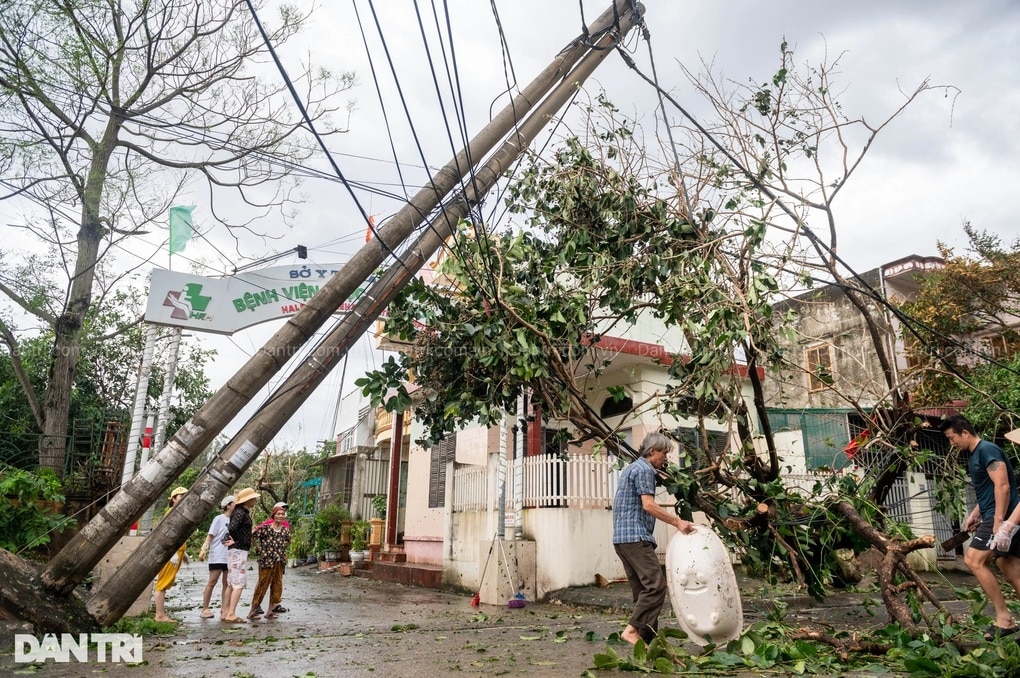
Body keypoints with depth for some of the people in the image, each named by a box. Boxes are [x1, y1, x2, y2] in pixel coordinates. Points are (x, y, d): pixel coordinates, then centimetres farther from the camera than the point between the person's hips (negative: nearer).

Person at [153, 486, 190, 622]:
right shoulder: (172, 511, -10)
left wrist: (183, 552, 23)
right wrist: (173, 552, -23)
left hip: (177, 551, 10)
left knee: (167, 584, 11)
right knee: (163, 583, -5)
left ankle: (161, 613, 15)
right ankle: (160, 615, -3)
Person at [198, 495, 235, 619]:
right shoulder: (219, 519, -4)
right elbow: (210, 536, -7)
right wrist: (203, 550, -16)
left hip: (230, 556, 5)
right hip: (217, 556, -5)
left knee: (227, 583, 4)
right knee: (212, 582, 1)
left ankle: (224, 610, 8)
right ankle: (205, 609, 11)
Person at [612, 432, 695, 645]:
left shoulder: (632, 467, 23)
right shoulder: (644, 469, -8)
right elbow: (648, 505, -16)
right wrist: (678, 522, -15)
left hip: (623, 537, 10)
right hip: (636, 537, -10)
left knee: (643, 589, 9)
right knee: (656, 585, -14)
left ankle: (647, 639, 10)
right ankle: (632, 629, -17)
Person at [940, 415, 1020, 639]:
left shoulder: (987, 450, -12)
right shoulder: (975, 456, 18)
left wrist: (999, 521, -25)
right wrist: (974, 515, 18)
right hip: (995, 516, 10)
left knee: (974, 560, -14)